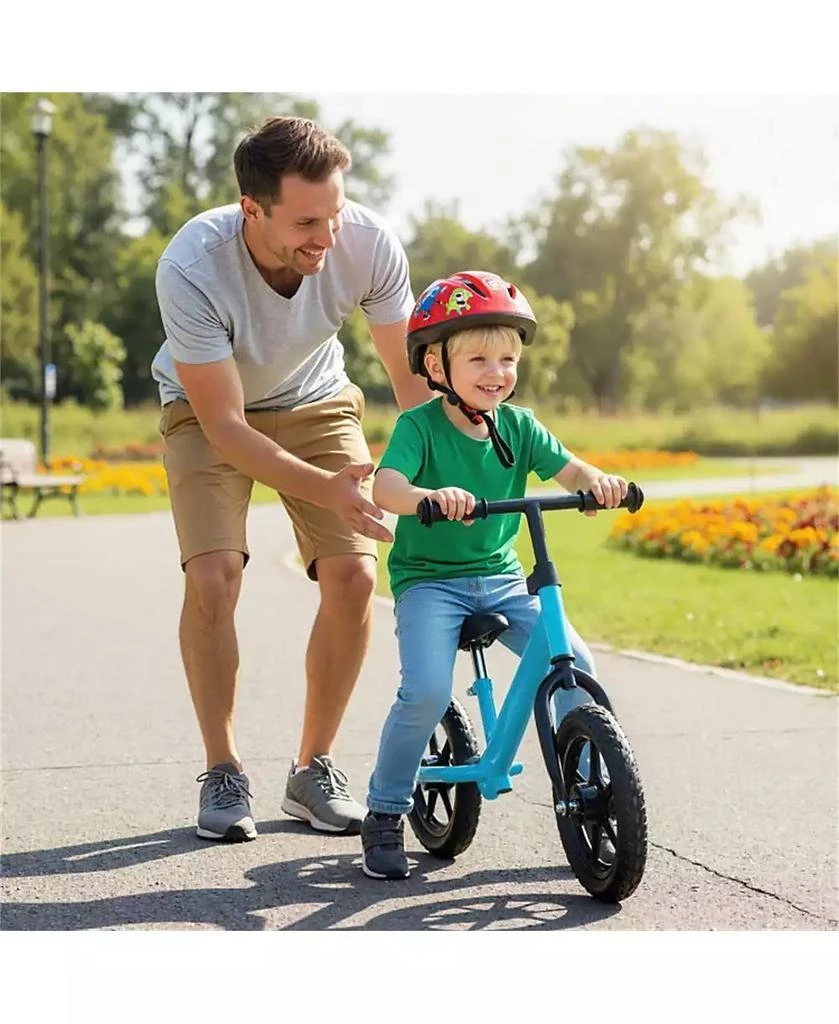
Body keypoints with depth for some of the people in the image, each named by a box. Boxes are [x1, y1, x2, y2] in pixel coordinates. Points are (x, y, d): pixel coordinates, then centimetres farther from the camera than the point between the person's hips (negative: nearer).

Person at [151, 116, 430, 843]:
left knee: (354, 574, -14)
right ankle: (224, 771, -2)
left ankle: (314, 767, 4)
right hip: (210, 409, -2)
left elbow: (413, 376, -16)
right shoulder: (191, 269, -36)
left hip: (314, 402, 3)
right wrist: (325, 488, -44)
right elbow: (225, 427, -31)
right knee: (213, 576, -22)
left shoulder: (368, 242, -28)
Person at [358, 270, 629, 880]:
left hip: (502, 579, 5)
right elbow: (384, 488, -27)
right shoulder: (420, 426, -11)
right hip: (428, 580, -4)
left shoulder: (518, 426, 4)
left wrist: (598, 481, -31)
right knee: (428, 691, -24)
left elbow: (568, 470, -7)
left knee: (577, 666, -12)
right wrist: (429, 496, -49)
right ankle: (385, 816, -2)